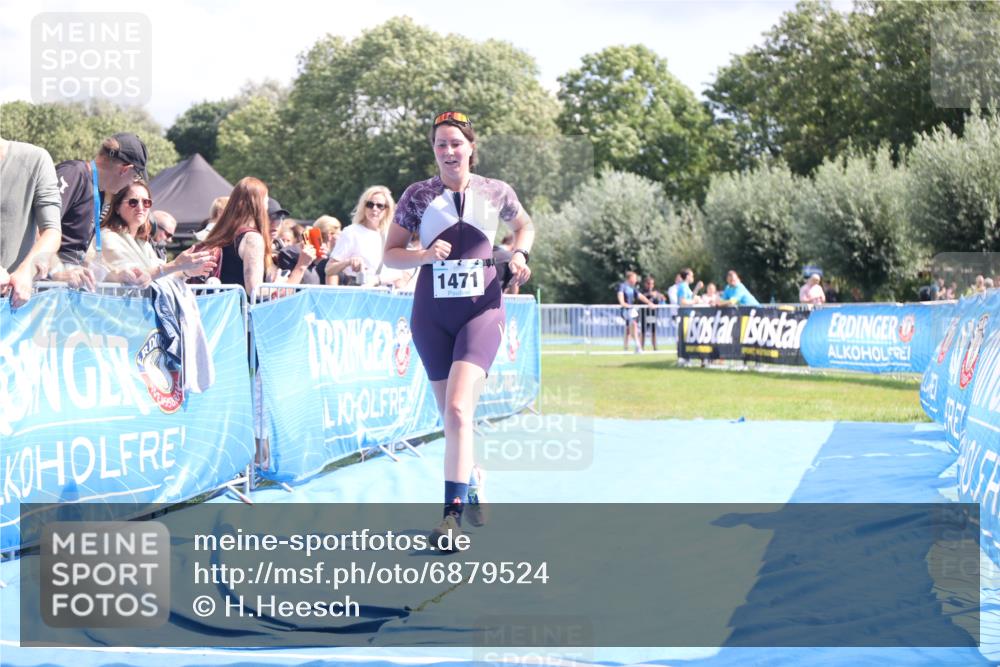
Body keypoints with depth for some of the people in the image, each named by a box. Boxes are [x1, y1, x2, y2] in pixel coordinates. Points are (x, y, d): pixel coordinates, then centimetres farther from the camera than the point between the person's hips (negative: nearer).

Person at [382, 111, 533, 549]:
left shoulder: (496, 193, 2)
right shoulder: (418, 196, 1)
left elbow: (524, 225, 23)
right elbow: (390, 254, 5)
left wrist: (519, 254, 3)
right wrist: (424, 255, -14)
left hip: (481, 309, -2)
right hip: (432, 314, 2)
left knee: (458, 409, -19)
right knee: (450, 417, 9)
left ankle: (453, 512, -20)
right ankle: (473, 482, 37)